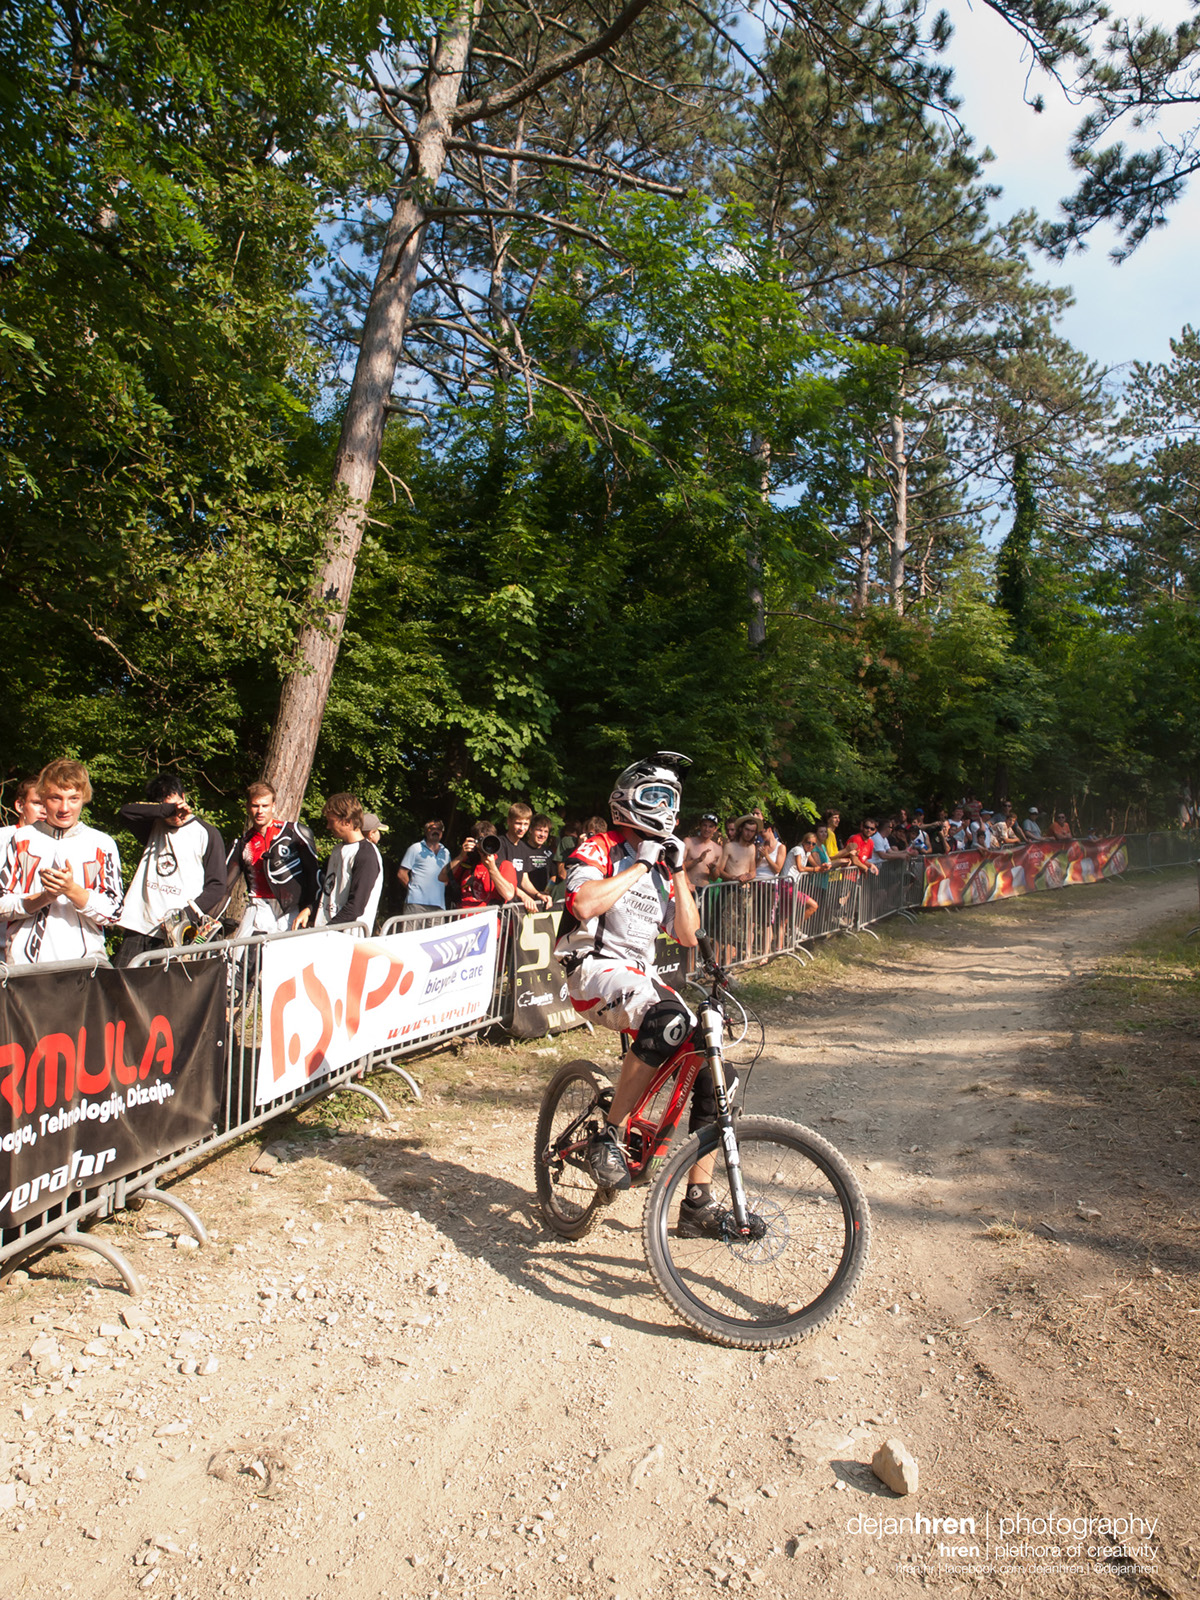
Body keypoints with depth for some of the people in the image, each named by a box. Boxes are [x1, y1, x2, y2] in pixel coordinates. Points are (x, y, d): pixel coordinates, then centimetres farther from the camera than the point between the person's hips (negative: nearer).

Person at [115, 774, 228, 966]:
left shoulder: (206, 833, 3)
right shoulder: (154, 827, 16)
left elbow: (216, 886, -1)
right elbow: (126, 811, -4)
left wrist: (186, 915, -12)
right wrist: (167, 809, -13)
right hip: (139, 927, 4)